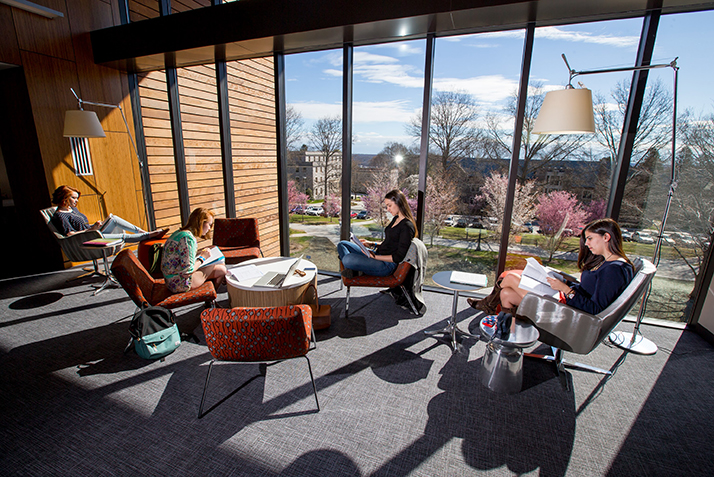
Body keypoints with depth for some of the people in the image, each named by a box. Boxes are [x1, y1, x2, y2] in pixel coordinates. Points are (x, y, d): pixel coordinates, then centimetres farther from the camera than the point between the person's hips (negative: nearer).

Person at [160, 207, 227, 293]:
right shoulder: (188, 238, -23)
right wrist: (202, 257, -10)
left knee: (221, 264, 9)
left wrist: (200, 253, 4)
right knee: (221, 270, -6)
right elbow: (187, 271, -24)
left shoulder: (180, 232, 9)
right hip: (180, 284, -10)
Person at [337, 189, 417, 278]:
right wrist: (372, 244, 9)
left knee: (347, 259, -33)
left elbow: (398, 257, -18)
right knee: (342, 244, 10)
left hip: (387, 265, -11)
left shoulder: (407, 226, -15)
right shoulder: (396, 219, 14)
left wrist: (375, 257, -20)